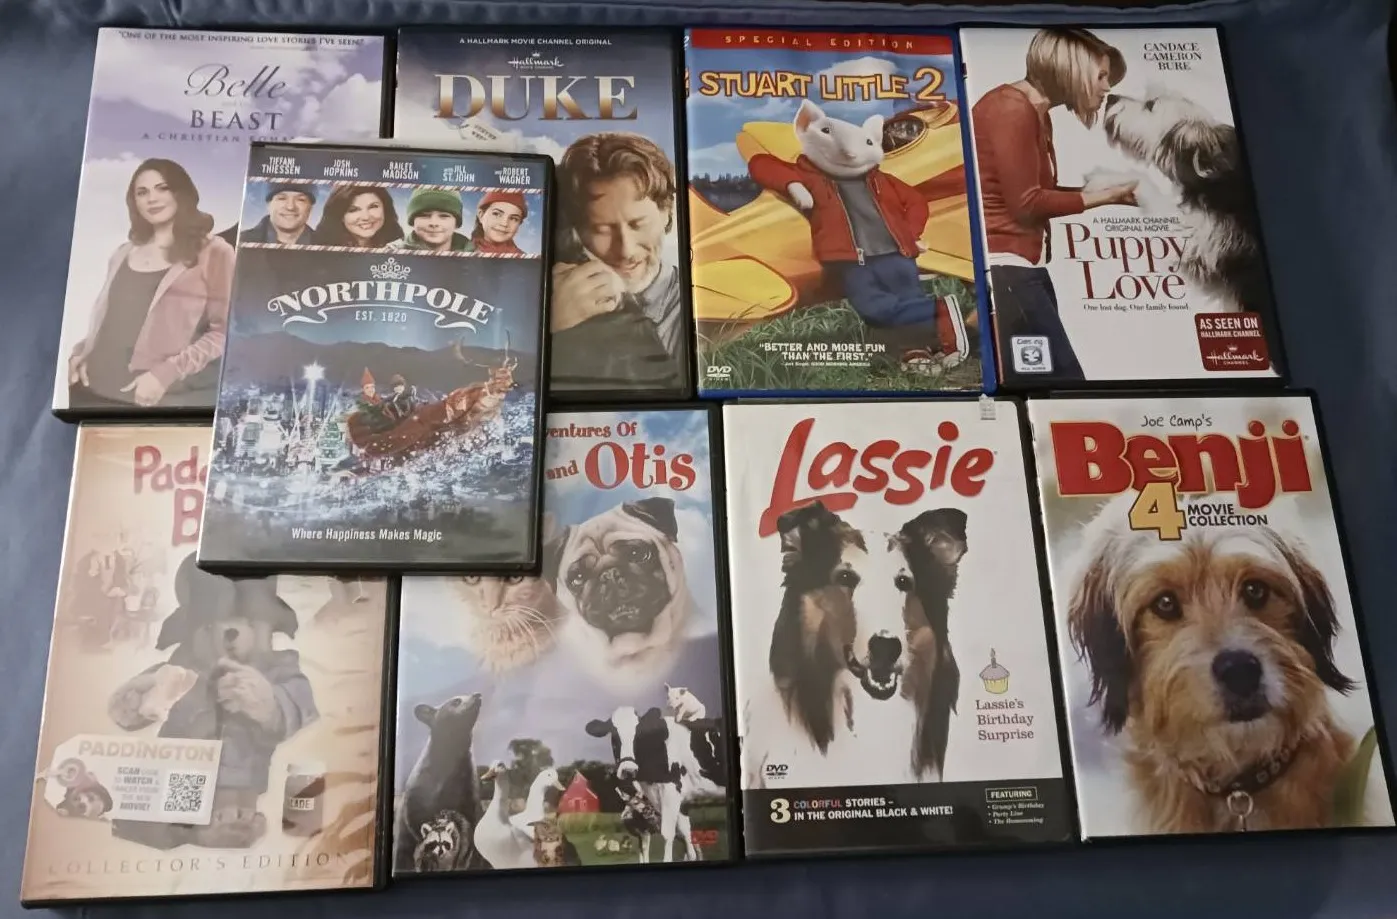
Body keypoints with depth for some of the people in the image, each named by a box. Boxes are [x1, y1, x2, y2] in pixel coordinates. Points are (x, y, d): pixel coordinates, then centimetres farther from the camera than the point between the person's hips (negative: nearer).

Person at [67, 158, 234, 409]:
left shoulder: (212, 252, 0)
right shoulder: (123, 254, 19)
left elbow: (224, 331, -8)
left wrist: (167, 373, -17)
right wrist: (81, 351, 6)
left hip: (167, 398, -5)